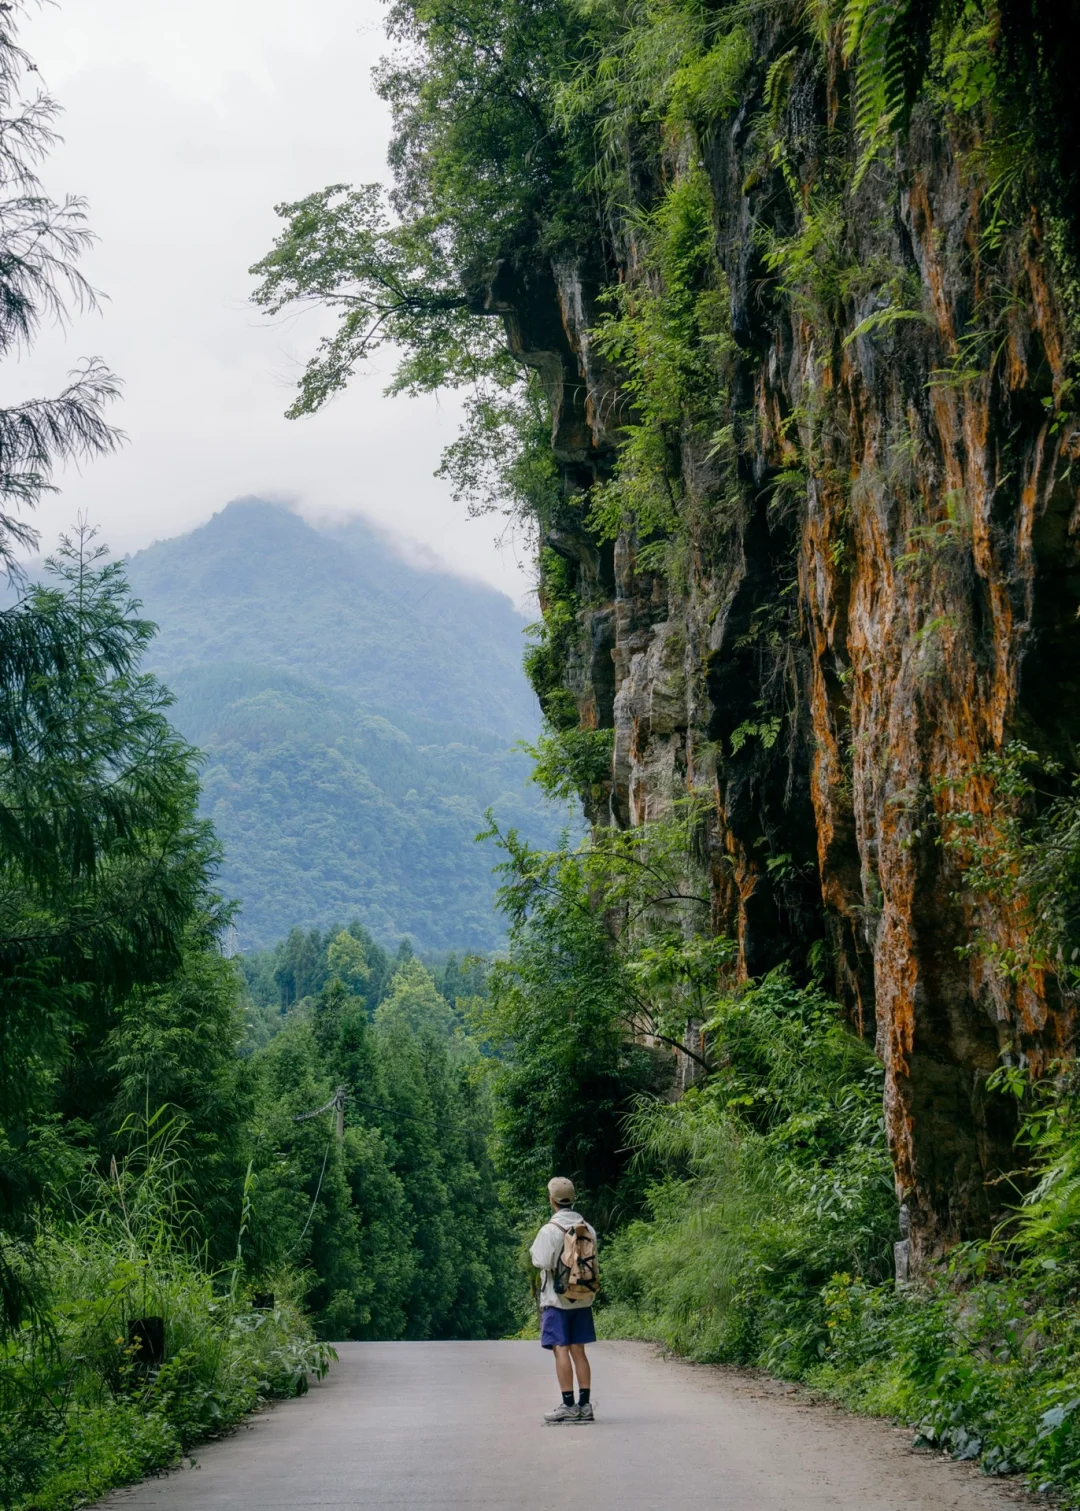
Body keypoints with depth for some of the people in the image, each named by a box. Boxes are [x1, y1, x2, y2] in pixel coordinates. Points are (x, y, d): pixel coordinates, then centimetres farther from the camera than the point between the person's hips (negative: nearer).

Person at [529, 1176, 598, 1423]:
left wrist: (532, 1251, 3)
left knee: (561, 1350, -3)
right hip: (583, 1299, 6)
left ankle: (568, 1405, -6)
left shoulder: (549, 1230, -13)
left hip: (556, 1298, -6)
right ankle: (585, 1404, 7)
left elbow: (542, 1262, -16)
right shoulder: (588, 1229, 6)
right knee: (578, 1350, 9)